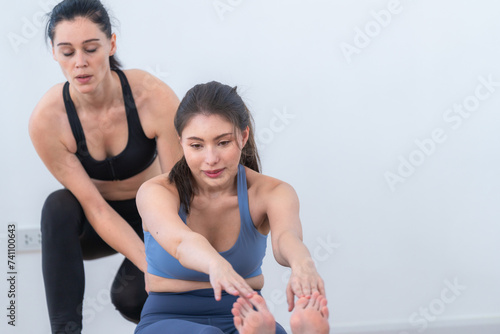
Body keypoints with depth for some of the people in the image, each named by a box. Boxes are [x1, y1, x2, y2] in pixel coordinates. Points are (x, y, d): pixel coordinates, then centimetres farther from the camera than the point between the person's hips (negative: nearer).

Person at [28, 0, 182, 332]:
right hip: (97, 223, 1)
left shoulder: (155, 98, -27)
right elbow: (94, 207, -23)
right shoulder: (47, 119, -24)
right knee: (58, 206, -33)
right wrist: (152, 265, -32)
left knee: (129, 296, -28)